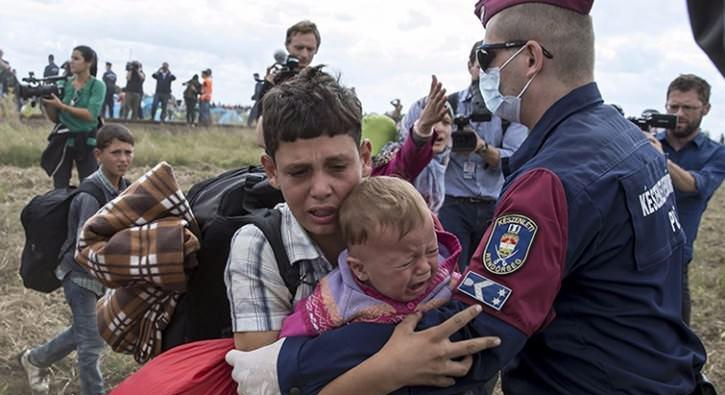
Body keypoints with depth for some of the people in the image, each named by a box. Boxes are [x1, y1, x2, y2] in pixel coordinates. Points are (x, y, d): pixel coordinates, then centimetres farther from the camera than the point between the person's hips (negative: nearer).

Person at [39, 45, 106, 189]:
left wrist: (62, 105, -21)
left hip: (86, 141, -4)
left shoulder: (97, 86, -6)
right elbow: (55, 118, 8)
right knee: (59, 188, 6)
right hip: (63, 140, 4)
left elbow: (91, 115, -19)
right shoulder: (65, 83, 6)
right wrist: (46, 103, -11)